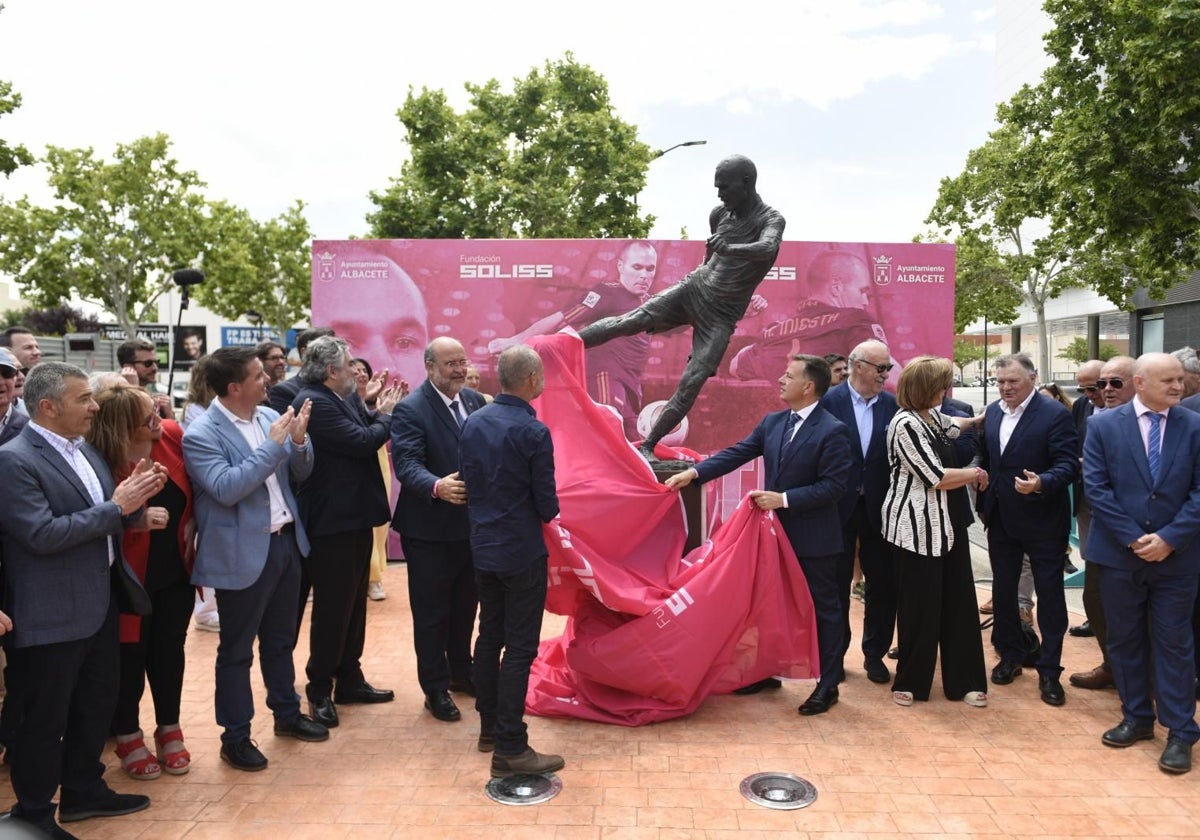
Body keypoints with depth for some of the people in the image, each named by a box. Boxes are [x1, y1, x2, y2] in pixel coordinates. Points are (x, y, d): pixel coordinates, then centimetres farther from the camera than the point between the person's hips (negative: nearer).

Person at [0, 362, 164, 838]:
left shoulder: (84, 450, 10)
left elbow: (113, 522, 13)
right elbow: (42, 535, -24)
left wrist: (134, 497, -6)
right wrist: (115, 505, -22)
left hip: (100, 602, 9)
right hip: (51, 615, -8)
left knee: (97, 705, 20)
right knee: (44, 719, 7)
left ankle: (84, 791, 37)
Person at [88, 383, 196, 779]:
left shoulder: (172, 434, -9)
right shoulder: (101, 461, -21)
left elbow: (193, 489, 5)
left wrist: (191, 527, -2)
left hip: (174, 569, 4)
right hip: (130, 575, -4)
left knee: (169, 650, 15)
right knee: (130, 656, 10)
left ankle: (169, 731, 31)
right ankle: (128, 738, 30)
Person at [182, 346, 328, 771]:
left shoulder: (269, 416, 4)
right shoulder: (201, 434, -15)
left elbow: (300, 473, 8)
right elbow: (226, 489, -26)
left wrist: (298, 440, -12)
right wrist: (273, 445, -25)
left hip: (285, 541, 7)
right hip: (244, 553, -6)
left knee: (281, 638, 21)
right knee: (236, 649, 8)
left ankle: (287, 713, 38)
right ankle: (235, 737, 23)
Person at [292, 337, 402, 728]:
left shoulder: (340, 400, 11)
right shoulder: (314, 402, -19)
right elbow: (362, 441, -23)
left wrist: (379, 412, 1)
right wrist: (386, 416, -8)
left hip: (353, 519, 10)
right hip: (331, 523, -10)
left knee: (353, 604, 18)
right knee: (332, 608, 2)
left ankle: (349, 680, 31)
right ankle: (319, 691, 18)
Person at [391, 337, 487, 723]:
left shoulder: (476, 401, 5)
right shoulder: (410, 409, -15)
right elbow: (406, 463, -25)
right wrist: (437, 486, -43)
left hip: (471, 524, 6)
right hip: (430, 528, -6)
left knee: (466, 607, 20)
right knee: (431, 614, 7)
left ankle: (461, 673, 39)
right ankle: (435, 689, 23)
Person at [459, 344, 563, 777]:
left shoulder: (472, 422, 0)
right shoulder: (533, 432, -19)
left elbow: (469, 482, 6)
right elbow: (548, 506, -14)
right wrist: (546, 512, 8)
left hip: (482, 547, 7)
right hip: (522, 552, -7)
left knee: (489, 636, 18)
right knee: (520, 648, 0)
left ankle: (489, 726, 31)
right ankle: (510, 749, 6)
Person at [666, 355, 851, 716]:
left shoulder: (832, 431, -17)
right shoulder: (772, 422, 4)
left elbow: (834, 486, -20)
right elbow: (736, 454, 0)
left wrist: (784, 499, -24)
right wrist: (693, 472, -11)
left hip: (814, 538, -7)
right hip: (777, 532, 7)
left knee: (824, 609, 7)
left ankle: (828, 684, 20)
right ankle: (769, 671, 34)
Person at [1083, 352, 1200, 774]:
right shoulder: (1104, 425, -2)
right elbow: (1096, 487, -6)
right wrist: (1133, 538, -12)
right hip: (1119, 553, 1)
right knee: (1125, 639, 11)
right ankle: (1137, 718, 27)